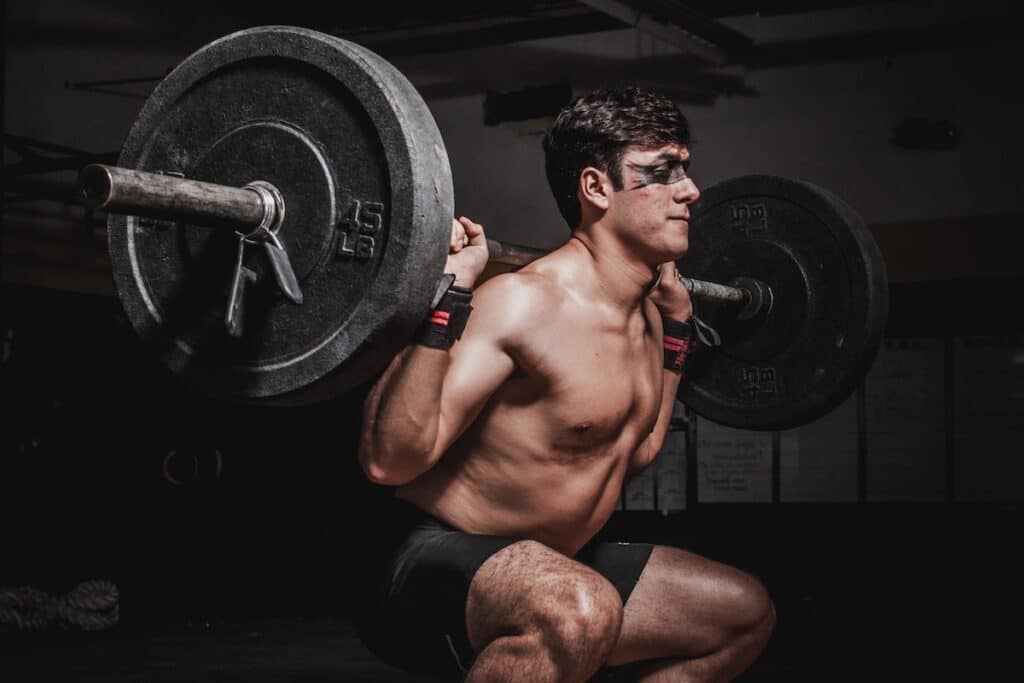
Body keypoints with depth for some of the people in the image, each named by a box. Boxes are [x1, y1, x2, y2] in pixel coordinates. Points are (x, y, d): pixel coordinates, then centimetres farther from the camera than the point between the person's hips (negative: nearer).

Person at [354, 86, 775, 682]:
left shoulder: (643, 314, 6)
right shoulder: (527, 303, -22)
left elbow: (635, 453, 24)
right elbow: (389, 459, -28)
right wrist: (448, 295, -34)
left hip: (544, 567, 10)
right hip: (433, 566, -9)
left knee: (746, 614, 17)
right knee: (579, 614, -41)